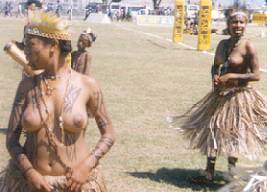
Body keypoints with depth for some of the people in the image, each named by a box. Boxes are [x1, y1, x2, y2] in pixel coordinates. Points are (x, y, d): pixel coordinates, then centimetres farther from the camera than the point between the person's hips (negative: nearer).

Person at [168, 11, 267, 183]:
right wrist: (215, 77, -5)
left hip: (240, 96, -6)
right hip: (221, 94, 7)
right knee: (213, 132, 11)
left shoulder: (248, 47, -15)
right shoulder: (223, 44, 4)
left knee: (233, 135, 5)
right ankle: (209, 173, 25)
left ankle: (231, 174, 26)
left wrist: (231, 76, -22)